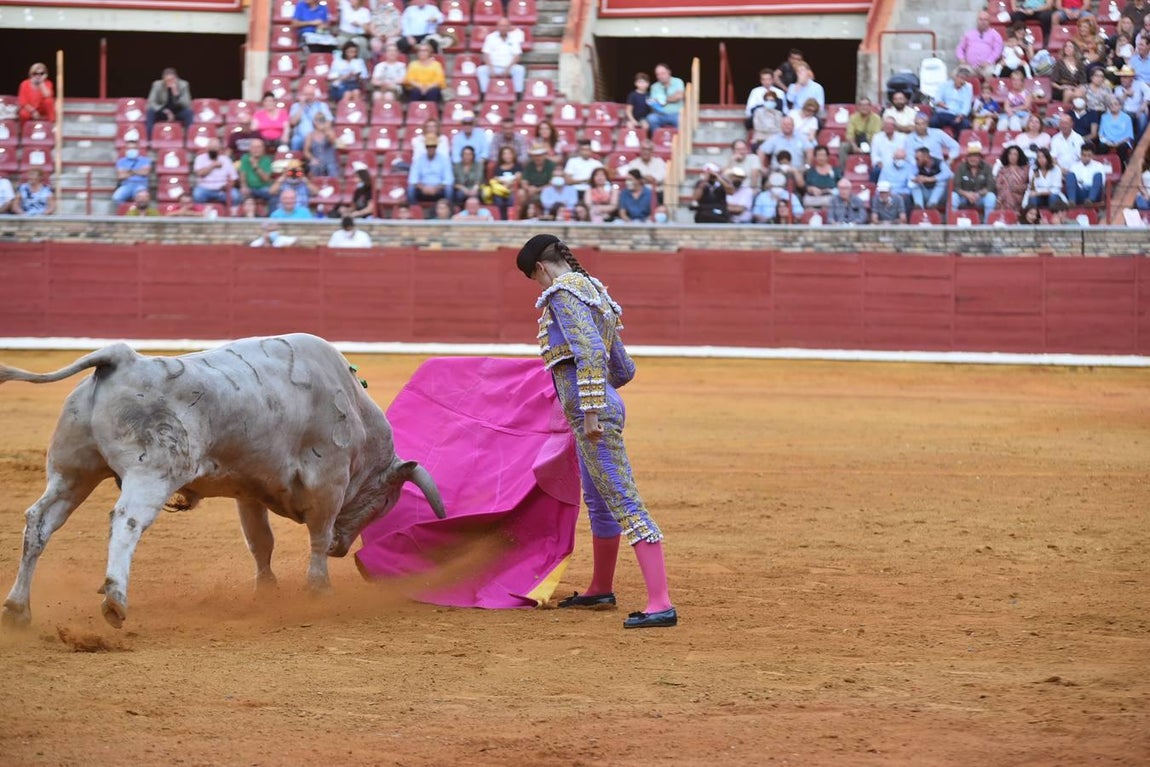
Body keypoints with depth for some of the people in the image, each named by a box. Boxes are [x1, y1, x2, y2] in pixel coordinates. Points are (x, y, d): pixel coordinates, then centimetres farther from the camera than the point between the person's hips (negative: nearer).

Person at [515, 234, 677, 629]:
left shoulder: (563, 292, -9)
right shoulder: (594, 293, 20)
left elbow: (590, 352, -23)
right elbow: (624, 369, 24)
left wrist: (590, 410, -25)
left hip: (590, 409, -10)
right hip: (604, 404, 10)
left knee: (624, 501, -15)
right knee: (598, 501, 25)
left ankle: (661, 603, -22)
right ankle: (601, 589, 42)